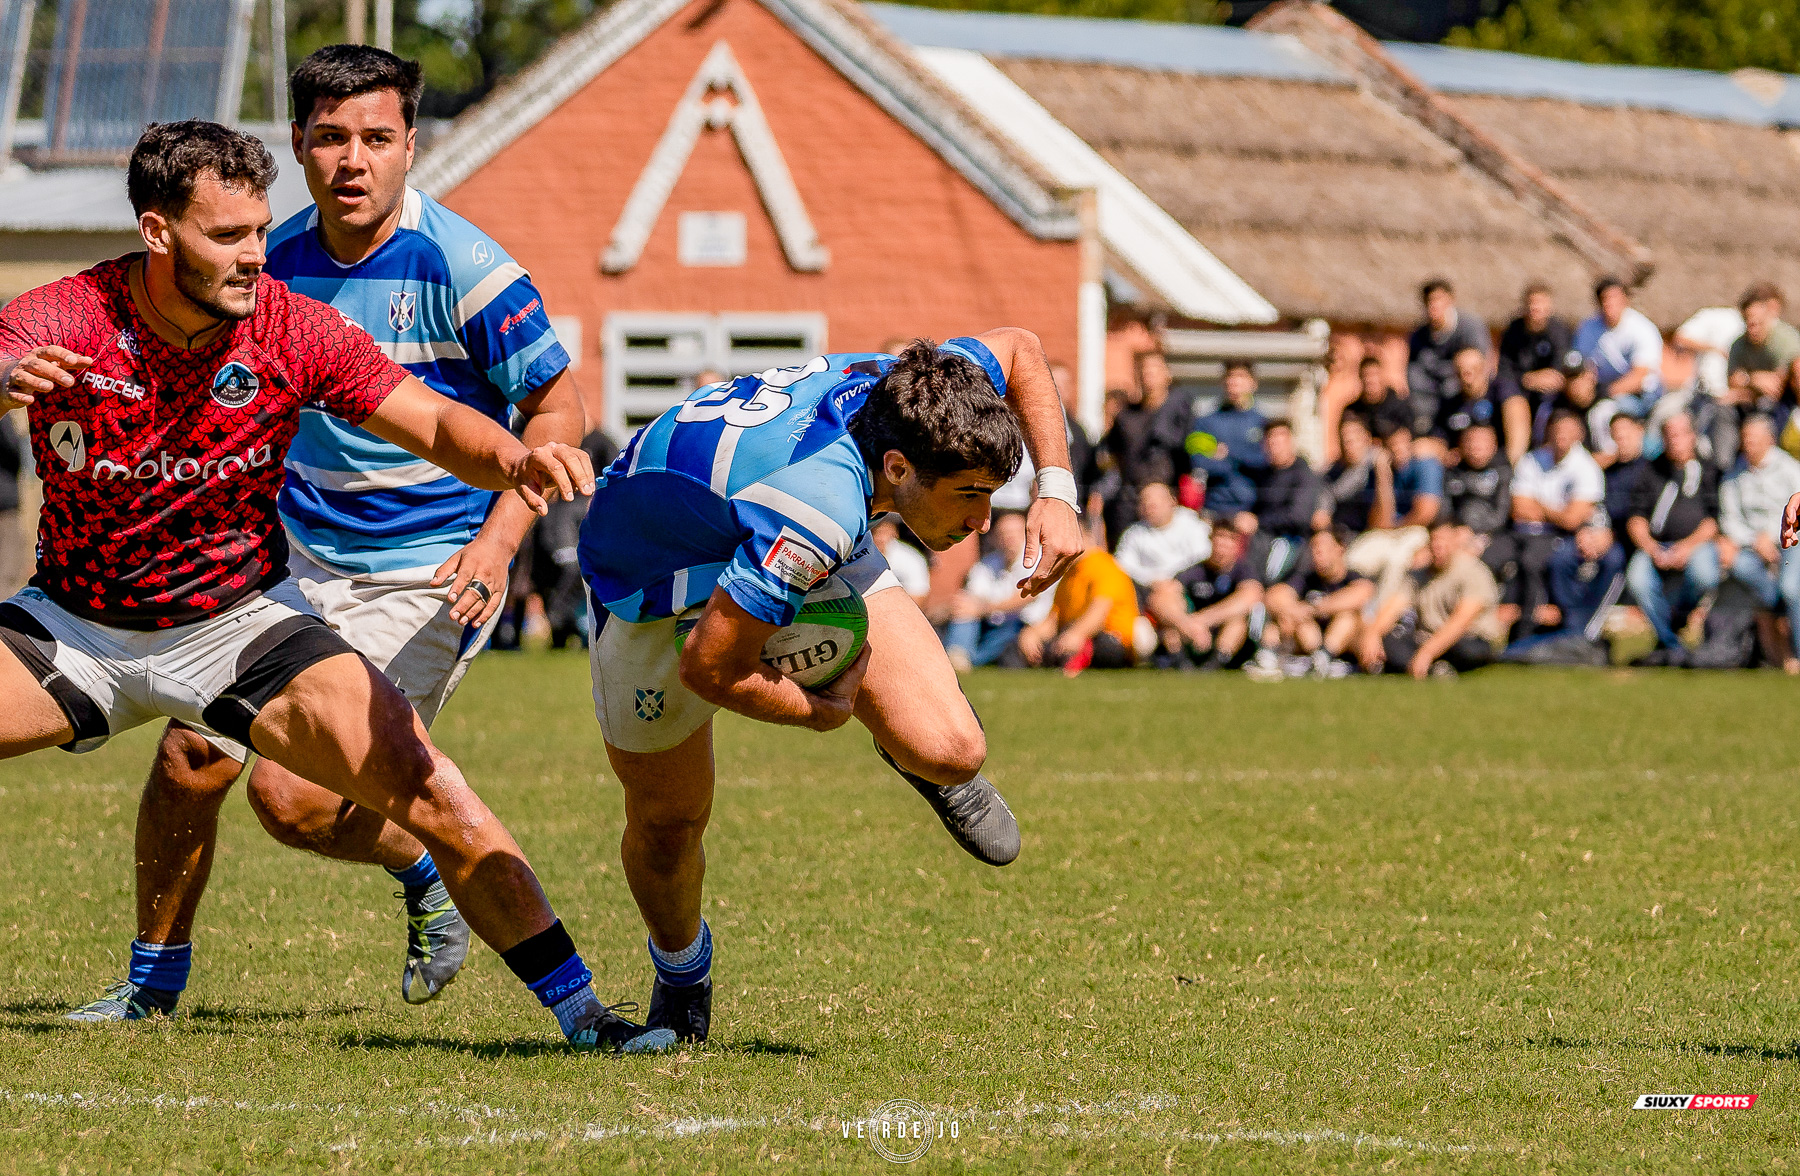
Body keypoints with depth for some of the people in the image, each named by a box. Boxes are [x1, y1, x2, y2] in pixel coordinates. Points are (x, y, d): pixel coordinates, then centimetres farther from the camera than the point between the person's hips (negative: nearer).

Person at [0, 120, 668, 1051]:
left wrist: (514, 459, -37)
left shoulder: (291, 329, -13)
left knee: (424, 787, -15)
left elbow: (433, 422, -14)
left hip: (240, 620, 0)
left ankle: (579, 1010, -8)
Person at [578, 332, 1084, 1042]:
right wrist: (824, 713, -18)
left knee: (951, 752, -15)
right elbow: (709, 669, -36)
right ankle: (680, 970, 43)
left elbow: (1016, 349, -2)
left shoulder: (902, 390, -27)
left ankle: (915, 758, 23)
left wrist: (1055, 492, -12)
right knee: (666, 820, 10)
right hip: (656, 589, -5)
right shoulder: (824, 508, -46)